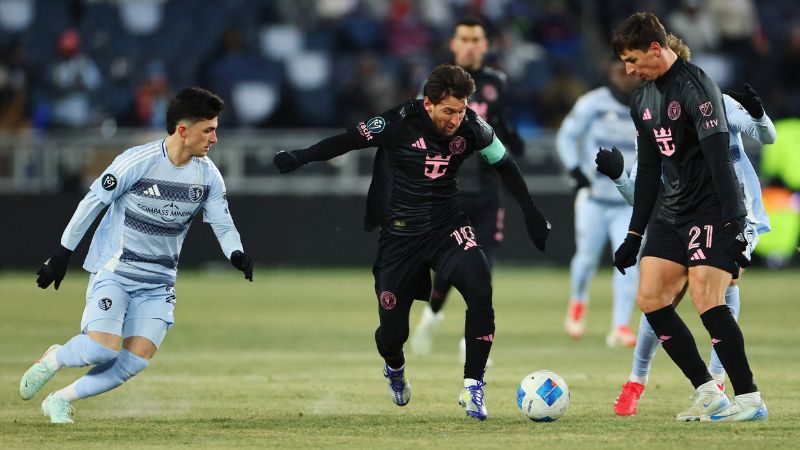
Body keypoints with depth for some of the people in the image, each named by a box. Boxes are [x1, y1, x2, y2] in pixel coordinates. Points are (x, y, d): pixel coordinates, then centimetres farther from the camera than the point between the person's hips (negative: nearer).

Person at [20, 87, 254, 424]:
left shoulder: (208, 175, -1)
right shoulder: (137, 161, -17)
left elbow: (223, 225, 2)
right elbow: (92, 202, -8)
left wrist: (237, 254, -21)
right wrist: (62, 253, -5)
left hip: (159, 282, 5)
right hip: (113, 272, -5)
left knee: (136, 360, -9)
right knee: (102, 349, -22)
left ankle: (61, 400, 9)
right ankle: (53, 360, 13)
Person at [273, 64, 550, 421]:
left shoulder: (471, 127, -9)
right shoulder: (400, 123, -18)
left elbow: (504, 165, 7)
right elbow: (349, 141, -6)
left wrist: (531, 214, 8)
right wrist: (299, 158, -9)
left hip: (448, 227, 2)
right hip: (401, 233, -1)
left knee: (480, 289, -28)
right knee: (392, 333, 1)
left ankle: (473, 388, -16)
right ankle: (394, 369, 42)